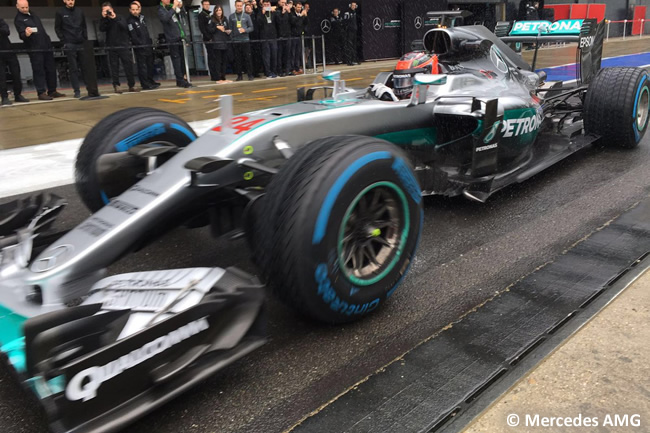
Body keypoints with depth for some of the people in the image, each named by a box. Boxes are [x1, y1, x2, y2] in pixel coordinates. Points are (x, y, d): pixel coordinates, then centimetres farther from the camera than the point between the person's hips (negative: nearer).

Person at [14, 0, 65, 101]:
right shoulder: (18, 19, -4)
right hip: (35, 49, -7)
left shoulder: (32, 14, 18)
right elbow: (21, 34, -15)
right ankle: (41, 93, -5)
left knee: (51, 69, 8)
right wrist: (26, 34, -37)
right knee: (39, 71, -8)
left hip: (46, 46, 7)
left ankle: (52, 91, 15)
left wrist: (48, 40, 20)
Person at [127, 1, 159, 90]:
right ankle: (145, 84, -7)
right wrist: (141, 44, -17)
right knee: (142, 66, -7)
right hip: (140, 47, -8)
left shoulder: (141, 17, 15)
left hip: (148, 46, 8)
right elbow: (133, 36, -14)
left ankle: (151, 81, 22)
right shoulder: (130, 21, -7)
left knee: (150, 64, 13)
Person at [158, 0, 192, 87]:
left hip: (180, 38, 7)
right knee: (176, 59, -8)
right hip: (173, 39, -6)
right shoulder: (161, 10, -2)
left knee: (182, 59, 6)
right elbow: (165, 18, -23)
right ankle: (181, 80, -9)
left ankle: (181, 80, 12)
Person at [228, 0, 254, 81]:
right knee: (238, 59, 4)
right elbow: (230, 29, 8)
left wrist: (245, 30, -14)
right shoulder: (231, 16, 6)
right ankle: (239, 75, 12)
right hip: (235, 41, 1)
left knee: (248, 58, -2)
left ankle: (250, 74, 5)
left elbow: (251, 27, 3)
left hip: (245, 40, -1)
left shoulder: (246, 16, 3)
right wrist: (231, 37, 0)